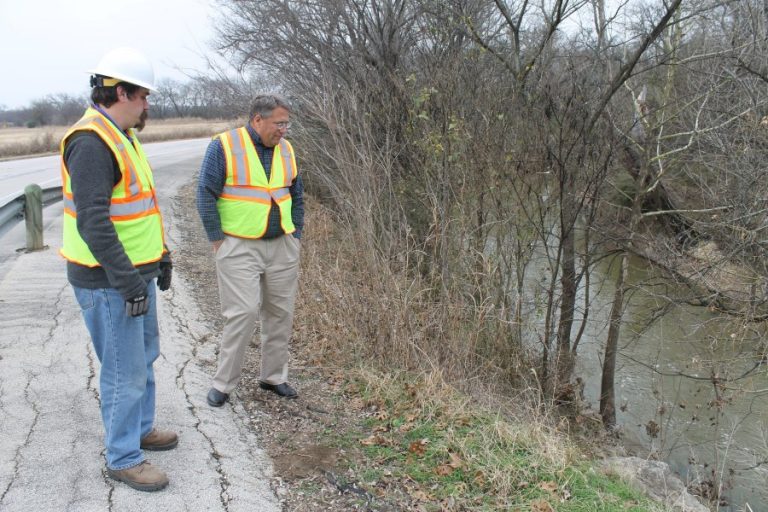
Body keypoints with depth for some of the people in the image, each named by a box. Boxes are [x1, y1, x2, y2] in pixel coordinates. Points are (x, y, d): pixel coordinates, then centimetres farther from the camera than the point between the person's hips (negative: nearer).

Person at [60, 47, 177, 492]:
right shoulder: (91, 142, -20)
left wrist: (161, 255, 20)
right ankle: (123, 458, 16)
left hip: (136, 272, 10)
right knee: (125, 372, 0)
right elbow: (92, 222, -26)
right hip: (109, 282, -10)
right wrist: (129, 283, -24)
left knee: (145, 356, 22)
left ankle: (141, 428, 39)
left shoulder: (122, 137, 12)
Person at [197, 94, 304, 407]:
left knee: (281, 312, 9)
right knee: (243, 314, -8)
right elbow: (206, 194, -8)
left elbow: (297, 195, 17)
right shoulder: (224, 146, -8)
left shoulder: (285, 149, 9)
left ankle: (273, 376, 25)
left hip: (282, 246, 6)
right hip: (239, 248, -5)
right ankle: (223, 383, 8)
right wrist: (218, 239, -10)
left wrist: (296, 234, 10)